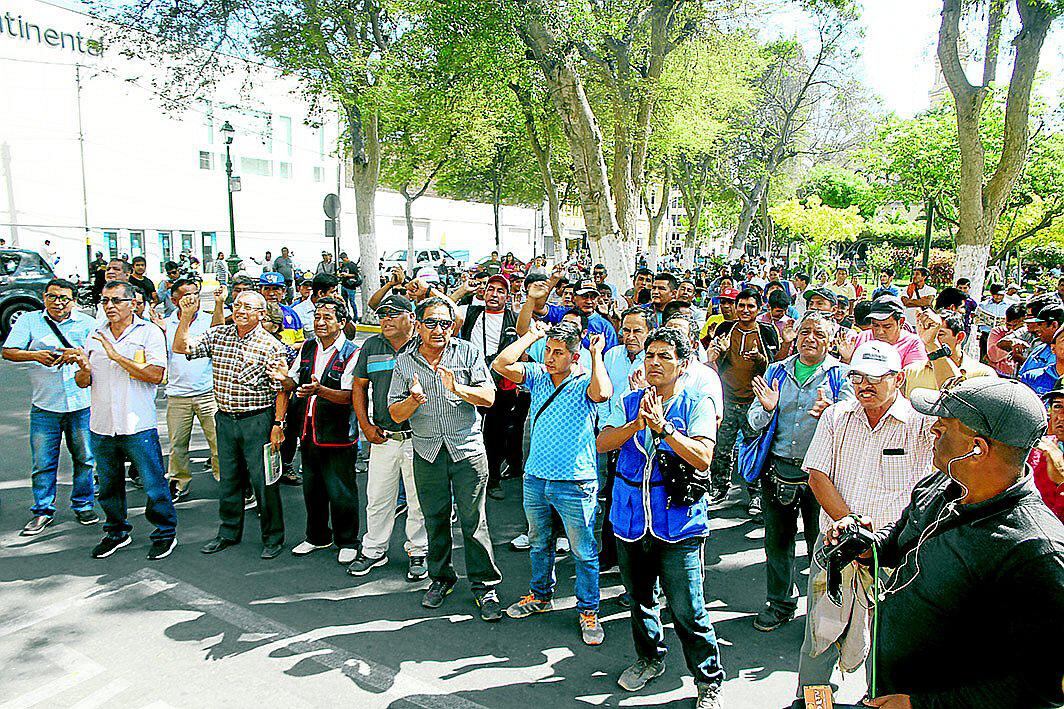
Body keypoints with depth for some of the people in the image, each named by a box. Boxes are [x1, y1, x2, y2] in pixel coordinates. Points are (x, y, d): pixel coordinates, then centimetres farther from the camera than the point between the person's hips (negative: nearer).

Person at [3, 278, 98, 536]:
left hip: (81, 404, 0)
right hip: (44, 406, 0)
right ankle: (42, 511, 19)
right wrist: (35, 355, -19)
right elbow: (8, 351, -1)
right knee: (43, 463, 4)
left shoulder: (87, 323, 6)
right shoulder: (29, 321, 6)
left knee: (85, 458, 9)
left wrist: (78, 353, -25)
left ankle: (83, 506, 24)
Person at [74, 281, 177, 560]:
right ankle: (117, 532, 33)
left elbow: (156, 375, -15)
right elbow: (82, 382, 14)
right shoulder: (95, 336, 12)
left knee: (154, 484, 0)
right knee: (108, 484, 15)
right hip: (101, 426, 5)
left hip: (138, 425, -5)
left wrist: (117, 356, -18)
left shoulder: (149, 332, -3)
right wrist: (85, 368, -9)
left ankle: (165, 533, 16)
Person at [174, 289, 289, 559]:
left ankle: (273, 537, 15)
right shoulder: (218, 335, 6)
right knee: (228, 479, 16)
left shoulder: (271, 345, -10)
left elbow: (281, 390, -10)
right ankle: (229, 533, 31)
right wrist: (186, 316, -6)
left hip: (258, 421, -5)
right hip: (225, 419, 5)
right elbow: (180, 348, 4)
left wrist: (278, 425, -14)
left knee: (263, 481, 0)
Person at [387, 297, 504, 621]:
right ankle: (441, 578, 32)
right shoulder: (404, 362, 4)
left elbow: (488, 397, -7)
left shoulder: (468, 353, -1)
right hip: (427, 453, 2)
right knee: (435, 520, 13)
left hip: (468, 449, -2)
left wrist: (458, 389, -24)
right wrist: (414, 400, -19)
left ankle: (485, 586, 13)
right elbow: (396, 414, 2)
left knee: (474, 520, 1)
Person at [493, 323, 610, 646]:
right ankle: (541, 595, 43)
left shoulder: (584, 384, -11)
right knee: (538, 543, 23)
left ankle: (588, 611, 23)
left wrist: (597, 354, -22)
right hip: (535, 479, 5)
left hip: (575, 484, -5)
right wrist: (532, 336, -6)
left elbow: (603, 393, -35)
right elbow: (501, 365, -9)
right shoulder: (538, 375, 3)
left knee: (584, 552, 6)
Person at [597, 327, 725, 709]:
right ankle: (650, 658, 44)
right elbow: (603, 443, -6)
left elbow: (702, 458, -16)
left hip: (678, 523, -4)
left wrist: (662, 426, -23)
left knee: (687, 609, -3)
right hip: (631, 519, 4)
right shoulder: (629, 404, 7)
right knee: (640, 597, 20)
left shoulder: (697, 405, -4)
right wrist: (637, 424, -21)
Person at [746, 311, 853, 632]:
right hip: (777, 468, 3)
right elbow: (754, 422, 6)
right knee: (777, 539, 14)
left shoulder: (840, 375, 0)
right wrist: (766, 409, -16)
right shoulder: (776, 371, 8)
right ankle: (781, 602, 32)